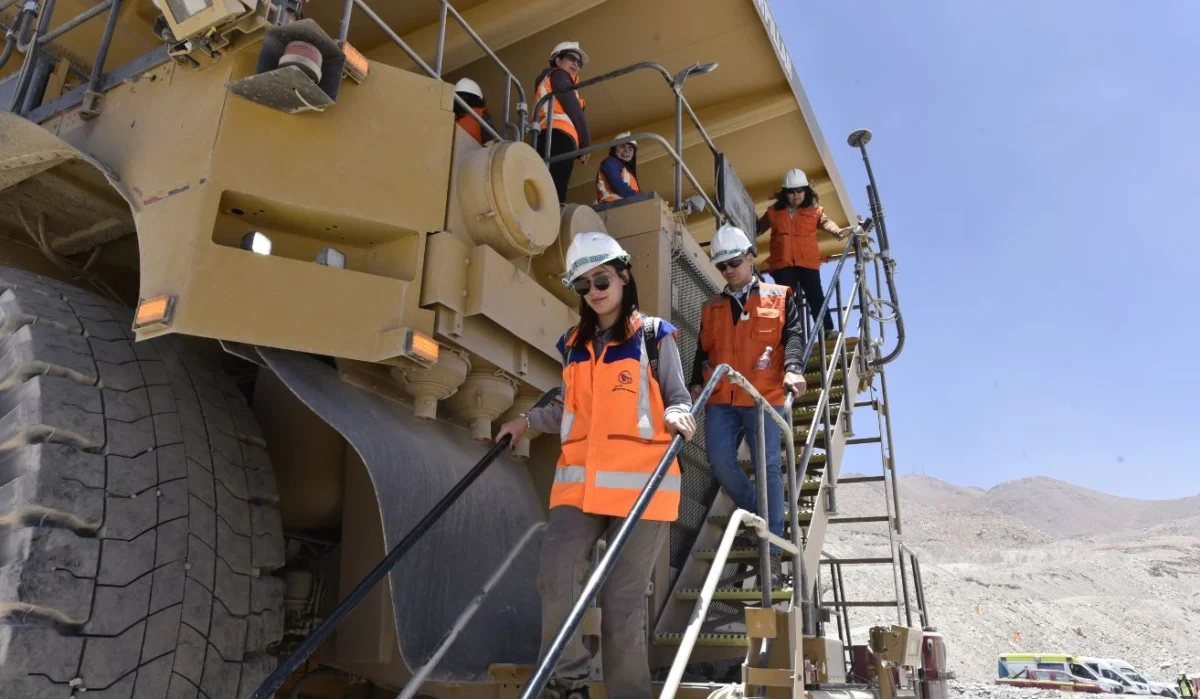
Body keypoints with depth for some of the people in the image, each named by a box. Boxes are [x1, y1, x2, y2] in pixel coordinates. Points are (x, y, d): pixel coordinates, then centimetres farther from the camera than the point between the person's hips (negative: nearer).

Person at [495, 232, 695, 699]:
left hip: (640, 480, -3)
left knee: (623, 597, -1)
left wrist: (677, 416, -16)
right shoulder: (573, 344, 17)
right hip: (579, 480, 4)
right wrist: (527, 420, 11)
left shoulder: (653, 334, 5)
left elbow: (678, 399, 5)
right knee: (556, 575, -14)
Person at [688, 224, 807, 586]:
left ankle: (772, 553, 3)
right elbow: (703, 350, 18)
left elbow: (794, 335, -2)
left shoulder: (779, 298, 9)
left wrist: (793, 370, -21)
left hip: (763, 397, -3)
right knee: (720, 462, -5)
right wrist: (696, 383, 2)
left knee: (768, 468, -4)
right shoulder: (711, 308, 18)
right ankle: (757, 516, 22)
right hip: (720, 399, 4)